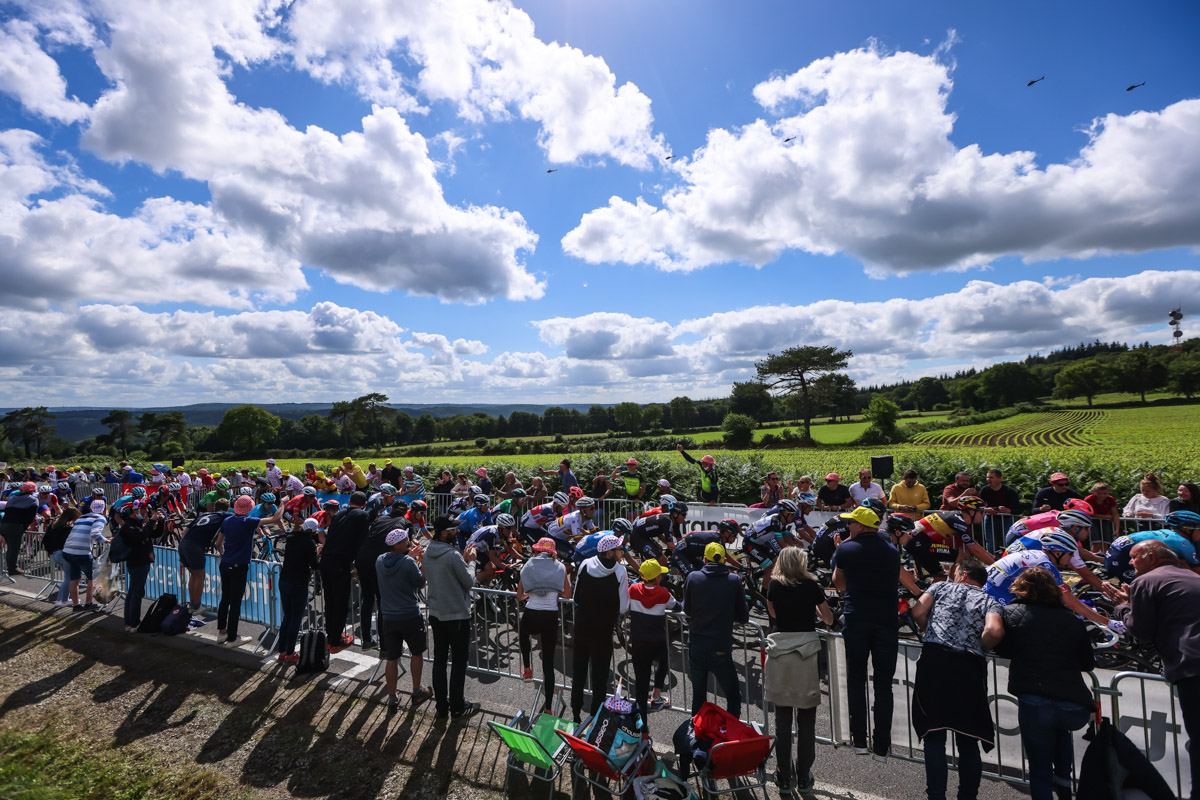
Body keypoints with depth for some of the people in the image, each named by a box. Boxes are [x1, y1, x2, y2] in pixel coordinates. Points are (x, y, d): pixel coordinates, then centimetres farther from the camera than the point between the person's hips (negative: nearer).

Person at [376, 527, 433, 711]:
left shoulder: (380, 561, -2)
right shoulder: (408, 563, -21)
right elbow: (421, 583, -9)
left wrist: (409, 556, 16)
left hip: (388, 617, 5)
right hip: (410, 616, -4)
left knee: (391, 658, 12)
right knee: (417, 653, 16)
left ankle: (392, 698, 21)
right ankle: (417, 692, 25)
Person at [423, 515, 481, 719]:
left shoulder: (427, 553, 2)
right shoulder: (453, 555, -24)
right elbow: (469, 582, -16)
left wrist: (463, 559, 7)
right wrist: (470, 561, -3)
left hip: (435, 614, 7)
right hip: (457, 616, -7)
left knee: (439, 659, 15)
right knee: (458, 663, 7)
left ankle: (441, 705, 25)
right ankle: (457, 707, 17)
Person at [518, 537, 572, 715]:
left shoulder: (528, 566, 5)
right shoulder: (560, 567, 5)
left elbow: (519, 597, 8)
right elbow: (567, 595, 7)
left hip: (531, 617, 0)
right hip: (551, 618, 0)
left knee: (523, 629, 38)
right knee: (548, 662, 12)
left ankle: (527, 668, 33)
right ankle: (548, 706, 17)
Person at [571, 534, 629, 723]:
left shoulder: (585, 565, -3)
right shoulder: (619, 571, -15)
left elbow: (576, 596, 8)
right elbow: (623, 608, -11)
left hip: (581, 627, 4)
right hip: (603, 630, -4)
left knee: (578, 671, 20)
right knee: (599, 674, 12)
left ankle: (576, 711, 30)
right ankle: (595, 714, 19)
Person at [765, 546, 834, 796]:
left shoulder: (775, 585, 4)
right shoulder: (812, 585, -1)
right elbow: (829, 620, 9)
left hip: (780, 649, 1)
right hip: (807, 649, -1)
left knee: (782, 717, 8)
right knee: (806, 719, 8)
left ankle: (784, 777, 16)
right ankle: (803, 778, 16)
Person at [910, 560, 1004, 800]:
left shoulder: (941, 587, 17)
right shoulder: (989, 601, 16)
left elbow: (918, 612, 3)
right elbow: (994, 631, -5)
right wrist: (980, 648, 13)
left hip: (934, 661, -1)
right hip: (969, 667, 1)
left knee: (934, 736, 6)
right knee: (968, 741, 14)